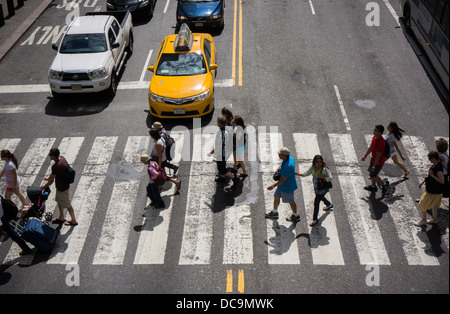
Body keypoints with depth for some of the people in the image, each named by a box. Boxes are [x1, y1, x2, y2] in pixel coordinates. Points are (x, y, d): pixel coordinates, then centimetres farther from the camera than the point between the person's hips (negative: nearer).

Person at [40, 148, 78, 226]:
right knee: (59, 201, 26)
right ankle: (61, 218, 43)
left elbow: (51, 181, -21)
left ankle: (73, 220, 27)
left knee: (67, 205, 9)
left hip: (62, 188, -9)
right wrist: (49, 177, 19)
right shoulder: (62, 158, -6)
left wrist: (44, 186, -4)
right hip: (64, 184, 9)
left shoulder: (55, 166, -33)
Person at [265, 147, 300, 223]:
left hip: (287, 187, -9)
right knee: (276, 197, 21)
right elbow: (281, 166, 13)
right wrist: (277, 170, -5)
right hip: (282, 185, 9)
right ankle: (274, 213, 41)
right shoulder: (289, 158, -9)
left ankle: (296, 216, 36)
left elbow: (283, 179, -32)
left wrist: (273, 186, -27)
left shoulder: (288, 166, -38)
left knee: (291, 201, 13)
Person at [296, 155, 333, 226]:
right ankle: (329, 204, 66)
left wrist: (321, 177, -36)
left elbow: (330, 178, -23)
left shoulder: (324, 169, -28)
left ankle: (315, 219, 12)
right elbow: (306, 174, 1)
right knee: (320, 197, 33)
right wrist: (297, 173, -10)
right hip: (316, 187, 7)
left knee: (316, 202, -4)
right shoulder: (312, 167, -11)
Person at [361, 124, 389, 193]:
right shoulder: (375, 137, -5)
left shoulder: (381, 142, -33)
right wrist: (365, 156, 19)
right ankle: (373, 187, 43)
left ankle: (384, 183, 25)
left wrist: (374, 166, -23)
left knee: (372, 176, 5)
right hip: (373, 159, 9)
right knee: (372, 173, 23)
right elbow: (370, 147, 11)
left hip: (378, 162, -9)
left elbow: (378, 156, -28)